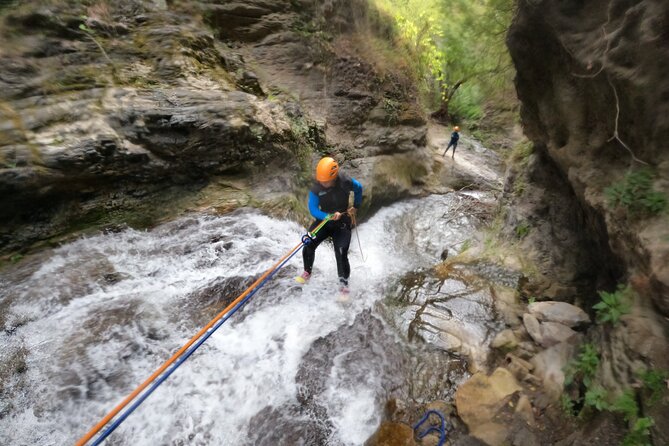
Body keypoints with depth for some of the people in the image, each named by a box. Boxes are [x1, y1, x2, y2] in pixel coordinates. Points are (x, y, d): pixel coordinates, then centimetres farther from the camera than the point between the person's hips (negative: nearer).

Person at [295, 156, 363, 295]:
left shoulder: (345, 182, -19)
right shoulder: (316, 188, -17)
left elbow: (359, 188, 3)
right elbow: (313, 209, -19)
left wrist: (356, 207, 10)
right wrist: (328, 216, -36)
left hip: (342, 223, -2)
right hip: (323, 220, 2)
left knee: (341, 254, -13)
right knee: (308, 246, -13)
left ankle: (344, 284, 7)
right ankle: (307, 272, 14)